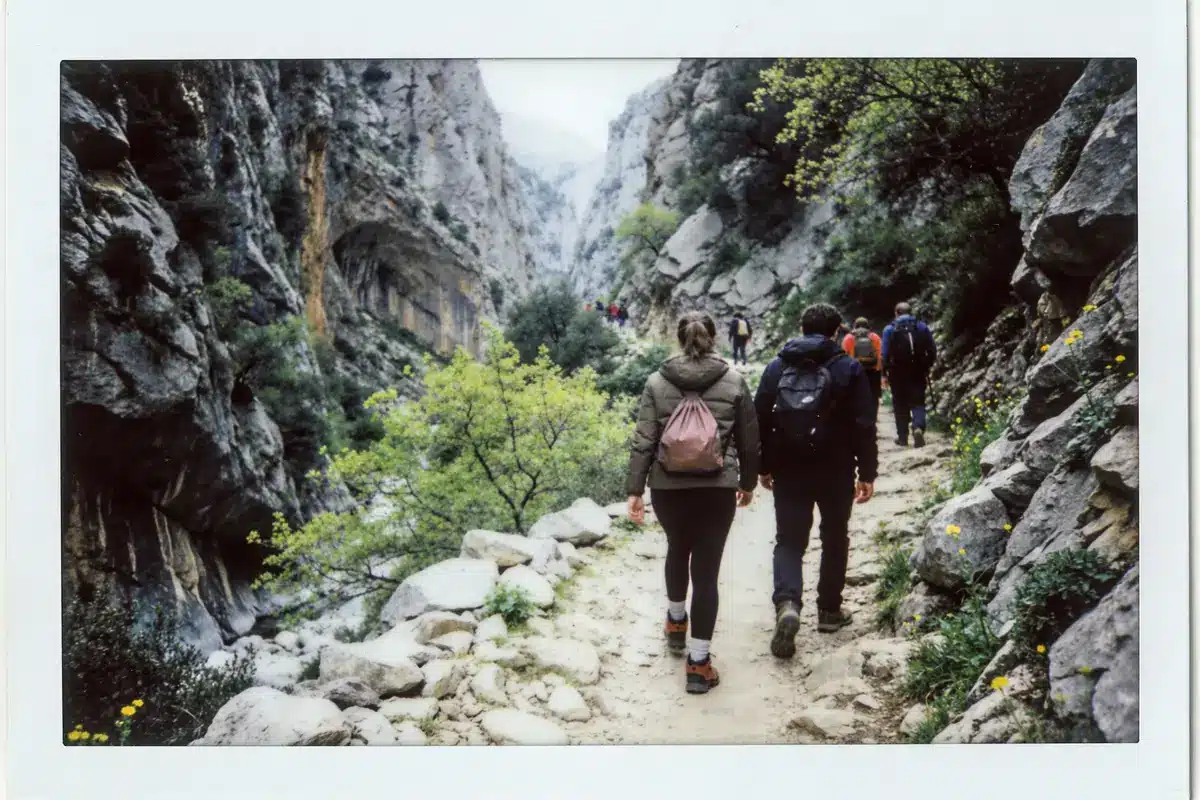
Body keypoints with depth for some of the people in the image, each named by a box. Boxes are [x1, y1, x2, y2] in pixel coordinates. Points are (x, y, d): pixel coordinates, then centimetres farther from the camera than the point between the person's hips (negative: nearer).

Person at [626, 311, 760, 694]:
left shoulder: (658, 382, -1)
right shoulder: (734, 381, -1)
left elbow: (643, 441, -4)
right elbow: (749, 441, 4)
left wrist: (635, 489, 0)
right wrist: (748, 482, 18)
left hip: (668, 486, 2)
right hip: (717, 488, -1)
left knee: (677, 550, 27)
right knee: (707, 569, 2)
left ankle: (676, 622, 46)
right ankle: (698, 662, 2)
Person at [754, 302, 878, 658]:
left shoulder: (776, 367, 4)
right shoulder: (849, 369, -3)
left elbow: (761, 421, 5)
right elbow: (863, 427, -6)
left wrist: (764, 466, 13)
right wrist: (867, 474, -1)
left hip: (788, 470, 1)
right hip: (836, 469, -1)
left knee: (789, 540, 4)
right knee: (835, 538, 16)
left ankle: (787, 604, -18)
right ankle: (829, 610, 24)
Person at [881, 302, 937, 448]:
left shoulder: (890, 330, -4)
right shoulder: (922, 327, 4)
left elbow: (885, 354, -10)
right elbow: (932, 350, 3)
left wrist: (885, 372, -1)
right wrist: (927, 367, 15)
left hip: (898, 373, -1)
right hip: (918, 372, 1)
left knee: (901, 405, 9)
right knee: (918, 402, 6)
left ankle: (902, 437, 13)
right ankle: (918, 427, -19)